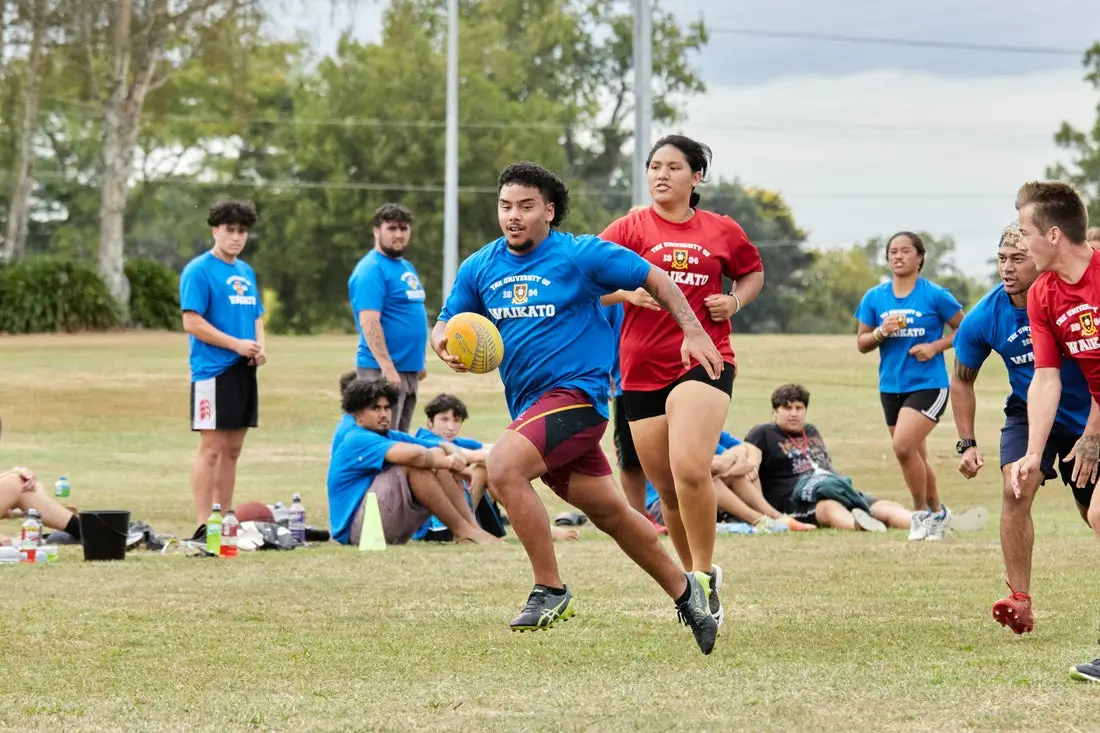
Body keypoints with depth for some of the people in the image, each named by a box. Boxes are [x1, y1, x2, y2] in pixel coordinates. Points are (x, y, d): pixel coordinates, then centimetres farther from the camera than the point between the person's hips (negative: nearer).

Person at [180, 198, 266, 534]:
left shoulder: (246, 272, 16)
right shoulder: (199, 270, -7)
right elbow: (193, 323, -13)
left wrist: (259, 347, 3)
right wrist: (237, 344, -16)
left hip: (244, 370, 8)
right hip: (213, 371, -8)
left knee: (232, 448, 11)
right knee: (211, 447, -8)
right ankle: (203, 526, -8)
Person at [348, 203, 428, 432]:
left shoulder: (407, 267, 17)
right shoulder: (371, 269, -12)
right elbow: (369, 322, -19)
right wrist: (388, 367, -25)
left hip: (410, 369, 9)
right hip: (383, 370, -9)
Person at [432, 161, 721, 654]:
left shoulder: (580, 255, -7)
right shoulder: (480, 268, 8)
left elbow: (654, 279, 1)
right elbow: (446, 324, 16)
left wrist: (693, 331, -6)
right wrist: (444, 343, -8)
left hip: (576, 392, -6)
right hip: (529, 406, 6)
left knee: (503, 467, -26)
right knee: (608, 511, 12)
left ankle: (550, 591, -16)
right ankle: (684, 590, 29)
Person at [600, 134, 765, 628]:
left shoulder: (722, 231, 7)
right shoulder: (630, 229, 4)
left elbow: (753, 272, 24)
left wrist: (735, 301, 4)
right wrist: (627, 292, -21)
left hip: (704, 362, -2)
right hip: (643, 370, 2)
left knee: (690, 470, -23)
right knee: (668, 489, 8)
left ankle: (704, 577, -10)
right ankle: (693, 574, 29)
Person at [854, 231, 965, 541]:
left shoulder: (935, 295, -7)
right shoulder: (874, 298, 4)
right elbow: (862, 343, 8)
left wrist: (935, 346, -15)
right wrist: (882, 332, -13)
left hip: (928, 384, -5)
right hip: (891, 386, 5)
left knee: (903, 446, -21)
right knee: (915, 456, 13)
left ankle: (923, 512, -4)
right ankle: (937, 513, 32)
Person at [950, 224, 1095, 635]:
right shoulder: (985, 317, -14)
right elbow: (962, 379, 3)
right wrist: (966, 444, -2)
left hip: (1085, 417, -1)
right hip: (1028, 414, 1)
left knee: (1093, 513, 5)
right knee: (1015, 489, -23)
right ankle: (1020, 601, -23)